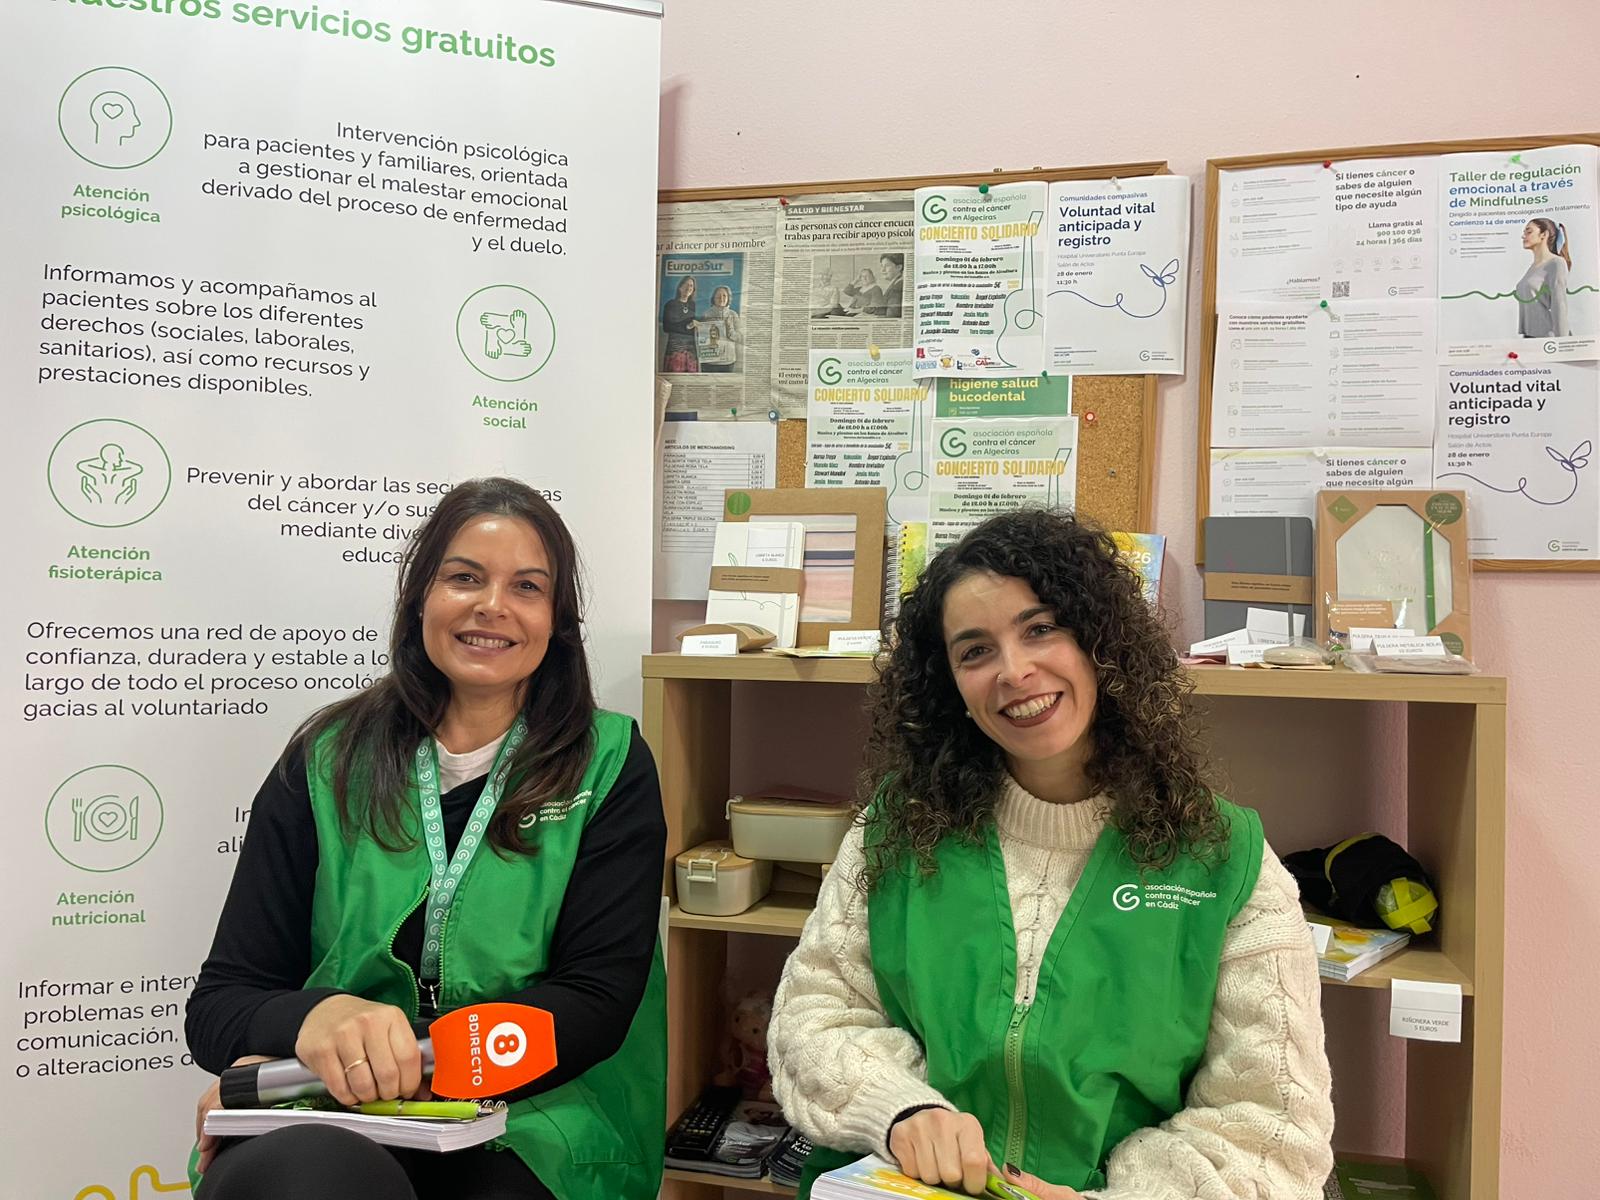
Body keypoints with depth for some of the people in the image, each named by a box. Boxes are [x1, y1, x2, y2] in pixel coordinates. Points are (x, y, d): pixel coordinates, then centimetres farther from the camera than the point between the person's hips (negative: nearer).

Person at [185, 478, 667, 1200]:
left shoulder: (609, 766, 3)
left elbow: (595, 1000, -4)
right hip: (320, 1124, -1)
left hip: (527, 1134, 2)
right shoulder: (325, 765, 6)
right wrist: (314, 1021, -23)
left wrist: (402, 1058, -18)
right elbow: (219, 1003, 2)